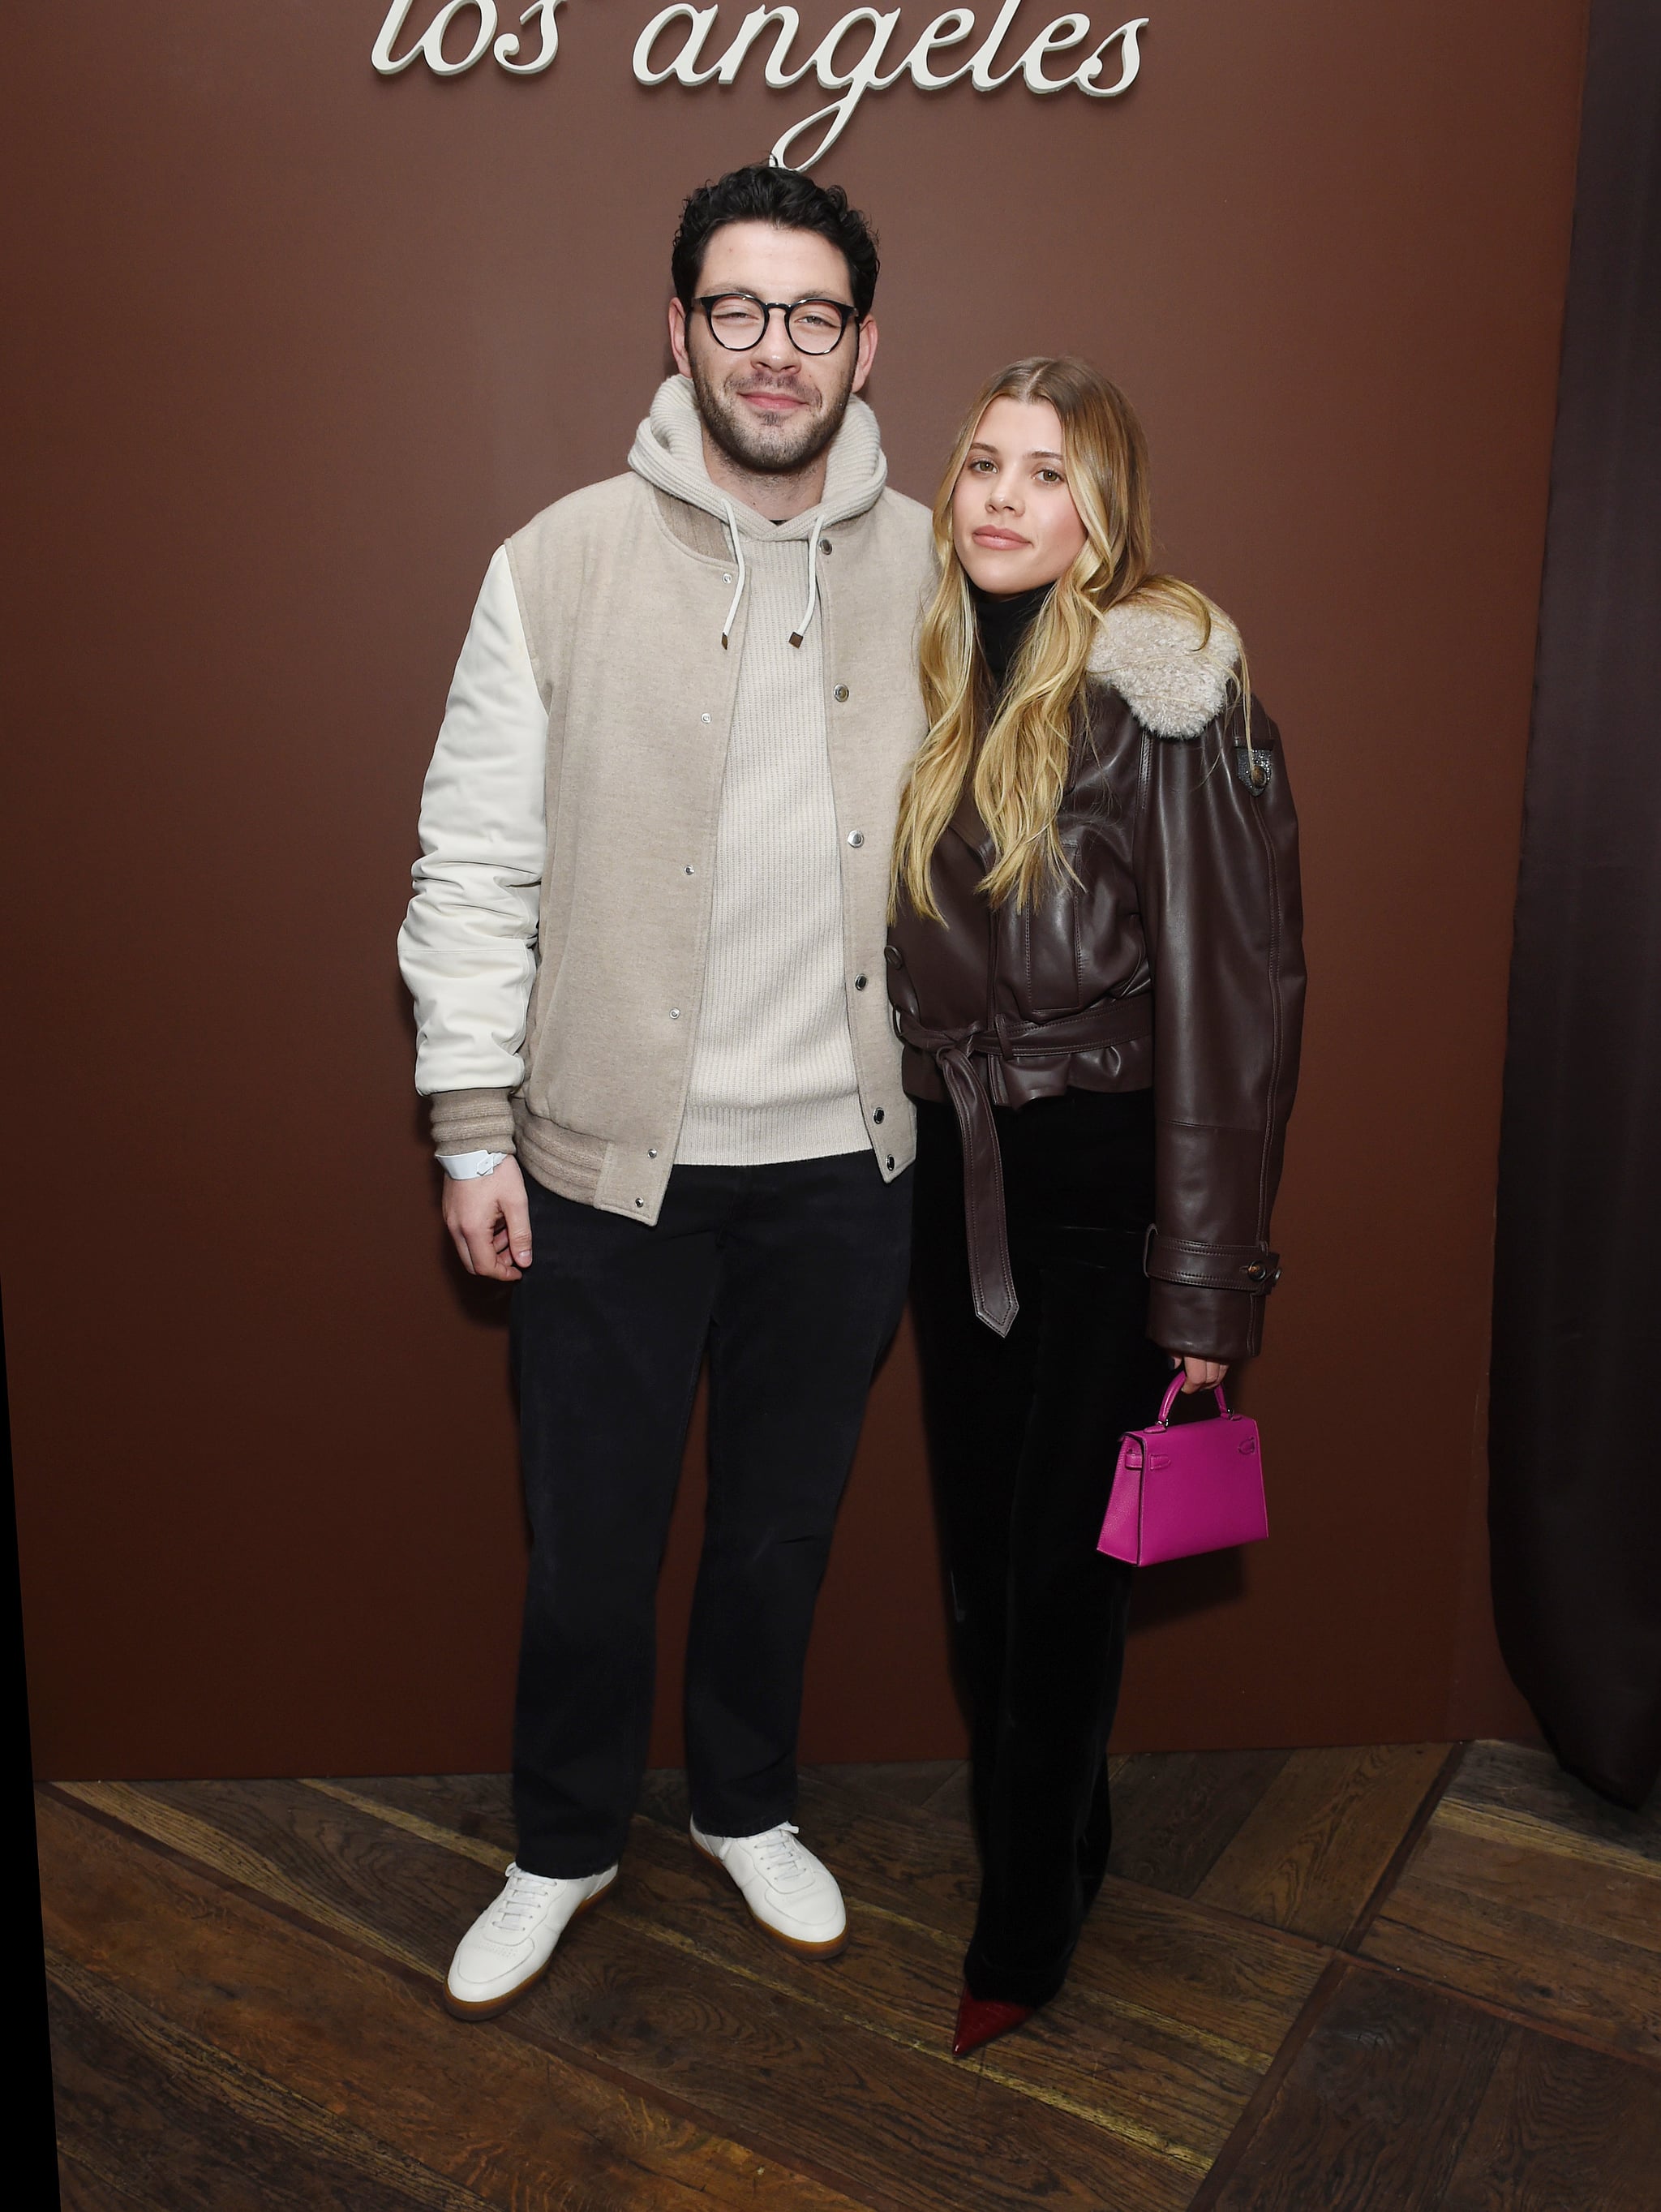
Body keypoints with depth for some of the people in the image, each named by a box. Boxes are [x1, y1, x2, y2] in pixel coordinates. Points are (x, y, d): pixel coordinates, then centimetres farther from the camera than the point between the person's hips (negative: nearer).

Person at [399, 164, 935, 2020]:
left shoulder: (934, 573, 1)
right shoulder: (560, 563, -5)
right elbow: (476, 867, -4)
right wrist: (470, 1124, -6)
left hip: (845, 1162, 2)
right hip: (610, 1163, -1)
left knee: (784, 1526, 19)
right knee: (589, 1545, 12)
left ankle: (747, 1808, 45)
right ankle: (565, 1846, 39)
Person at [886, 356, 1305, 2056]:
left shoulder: (1165, 696, -12)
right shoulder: (943, 688, 8)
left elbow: (1232, 995, -14)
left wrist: (1207, 1281, -15)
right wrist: (908, 1165, 10)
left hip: (1103, 1185, -6)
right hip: (953, 1178, 6)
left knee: (1059, 1566, 4)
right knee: (978, 1546, 15)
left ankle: (1025, 1925, 27)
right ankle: (1053, 1838, 39)